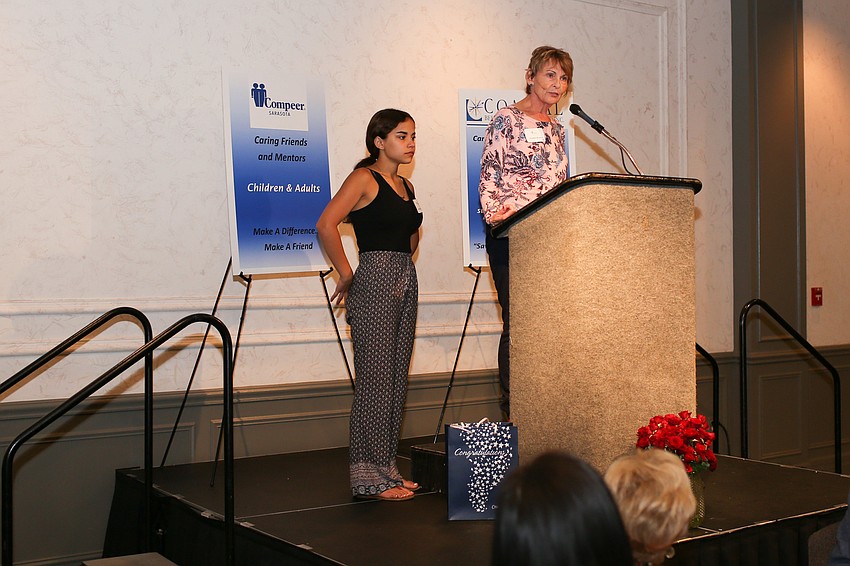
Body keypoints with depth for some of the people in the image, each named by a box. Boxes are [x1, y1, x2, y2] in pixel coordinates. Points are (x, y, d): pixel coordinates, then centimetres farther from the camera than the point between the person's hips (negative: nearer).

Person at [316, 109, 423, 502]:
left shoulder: (405, 186, 17)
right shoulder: (364, 178, -6)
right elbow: (325, 226, -17)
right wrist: (346, 275, -11)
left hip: (406, 281, 8)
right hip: (375, 282, -8)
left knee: (397, 381, 9)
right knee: (375, 380, -7)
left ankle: (387, 469, 18)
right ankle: (369, 477, -1)